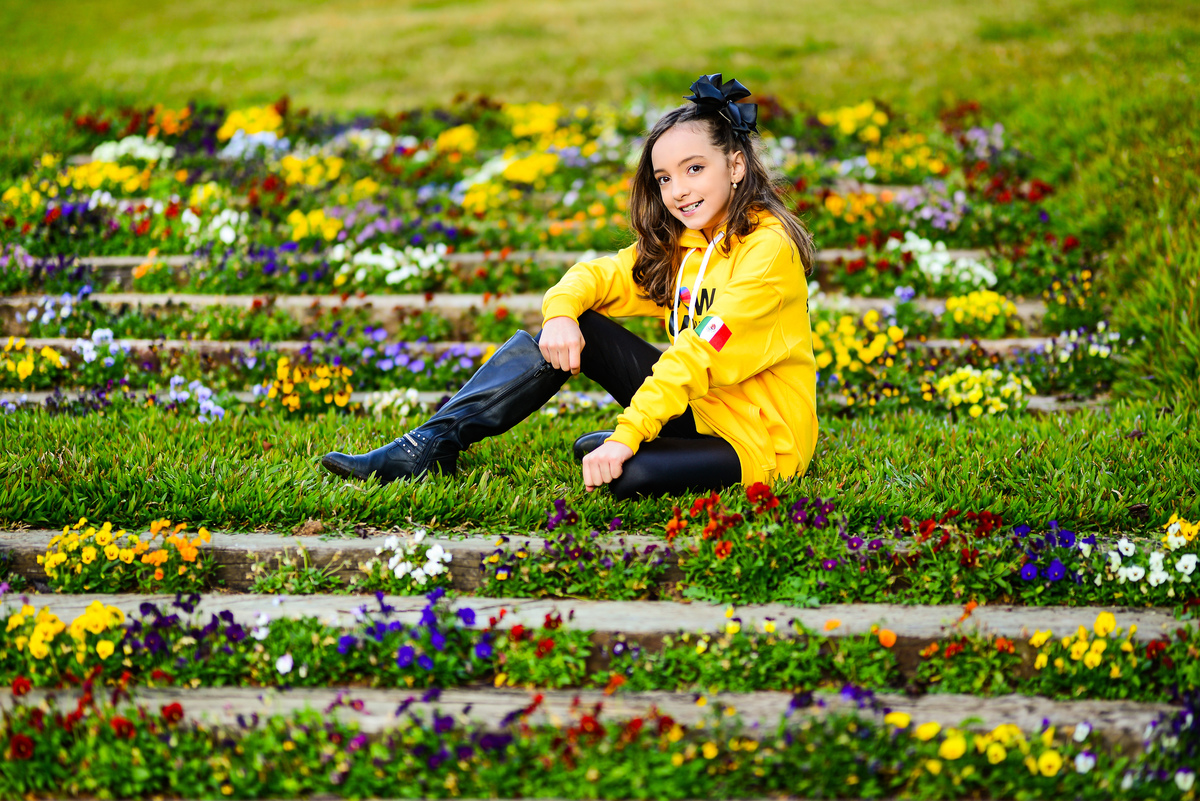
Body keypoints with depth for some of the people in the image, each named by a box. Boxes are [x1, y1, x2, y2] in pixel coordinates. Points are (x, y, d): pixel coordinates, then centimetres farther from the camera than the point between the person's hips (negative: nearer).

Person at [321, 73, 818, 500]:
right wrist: (560, 312, -21)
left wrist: (625, 437, -33)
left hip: (759, 439, -7)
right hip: (695, 406, 8)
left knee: (624, 475, -36)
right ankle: (431, 448, -8)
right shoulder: (674, 245, 9)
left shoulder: (768, 248, -19)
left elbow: (702, 354, -27)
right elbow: (598, 274, 4)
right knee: (569, 328, -7)